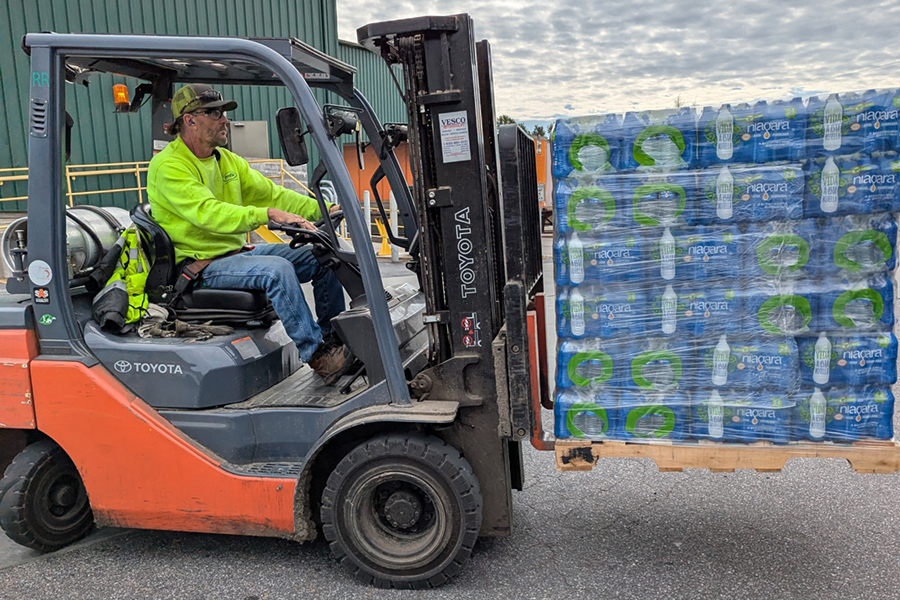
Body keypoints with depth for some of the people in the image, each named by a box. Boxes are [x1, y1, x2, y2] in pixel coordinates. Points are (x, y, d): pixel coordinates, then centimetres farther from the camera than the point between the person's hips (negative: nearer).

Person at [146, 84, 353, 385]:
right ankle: (316, 354, -26)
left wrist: (323, 210, -3)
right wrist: (268, 214, -39)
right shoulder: (169, 166, -13)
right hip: (200, 264, -8)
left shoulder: (227, 160, 13)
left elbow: (270, 193, 9)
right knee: (277, 269, -33)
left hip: (237, 252, 8)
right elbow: (208, 213, -28)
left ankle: (333, 336, 7)